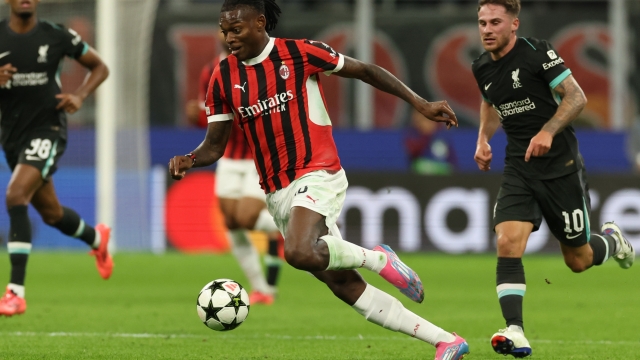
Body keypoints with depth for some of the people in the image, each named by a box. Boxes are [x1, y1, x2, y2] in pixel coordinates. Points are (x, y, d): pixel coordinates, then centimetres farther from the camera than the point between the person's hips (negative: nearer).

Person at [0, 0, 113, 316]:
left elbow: (99, 67, 9)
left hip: (47, 131, -4)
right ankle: (96, 238, 53)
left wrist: (80, 95, -9)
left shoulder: (57, 36, -5)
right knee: (51, 213, 18)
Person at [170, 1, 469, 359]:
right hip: (277, 194, 5)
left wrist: (420, 103, -3)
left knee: (300, 253, -34)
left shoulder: (299, 53, -6)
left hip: (316, 175, -5)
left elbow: (364, 71, 1)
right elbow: (215, 145, 9)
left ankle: (377, 259, -6)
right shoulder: (224, 77, 5)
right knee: (345, 287, 3)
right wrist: (188, 160, -13)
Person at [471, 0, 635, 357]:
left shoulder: (537, 52, -14)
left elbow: (576, 97, -13)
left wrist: (548, 131, -26)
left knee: (578, 260, 5)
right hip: (519, 167, 4)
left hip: (561, 165, -4)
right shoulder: (482, 68, 4)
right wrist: (483, 139, 11)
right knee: (508, 243, -18)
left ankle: (613, 241, 40)